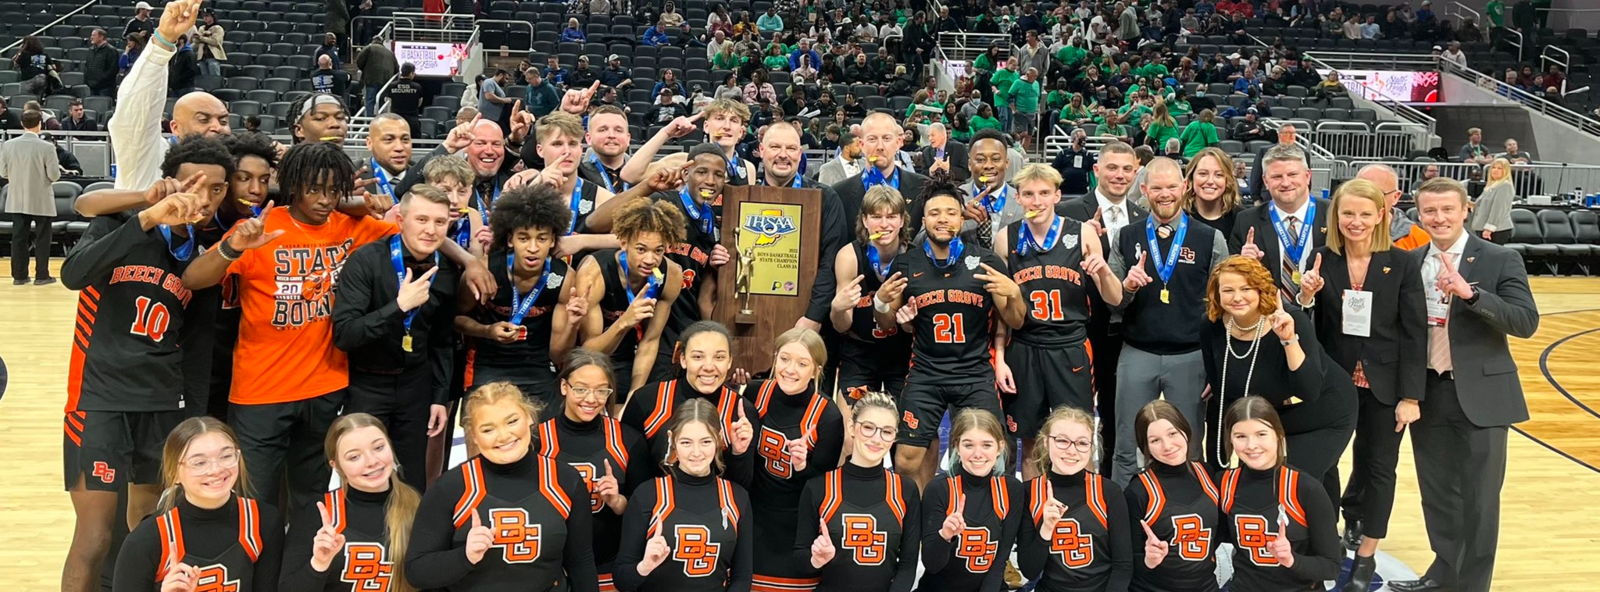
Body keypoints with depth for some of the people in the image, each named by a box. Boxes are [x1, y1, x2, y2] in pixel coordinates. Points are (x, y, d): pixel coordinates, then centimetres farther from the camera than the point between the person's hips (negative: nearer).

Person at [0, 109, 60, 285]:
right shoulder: (47, 147, -16)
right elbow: (54, 175, -15)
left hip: (17, 201, 4)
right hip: (41, 201, -4)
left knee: (19, 238, 10)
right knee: (42, 238, 6)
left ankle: (19, 275, 13)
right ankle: (41, 275, 8)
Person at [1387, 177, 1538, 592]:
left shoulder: (1500, 260, -6)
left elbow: (1526, 322, -16)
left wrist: (1470, 293, -29)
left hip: (1480, 394, -3)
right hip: (1427, 393, 4)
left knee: (1478, 497, 5)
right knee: (1437, 493, 15)